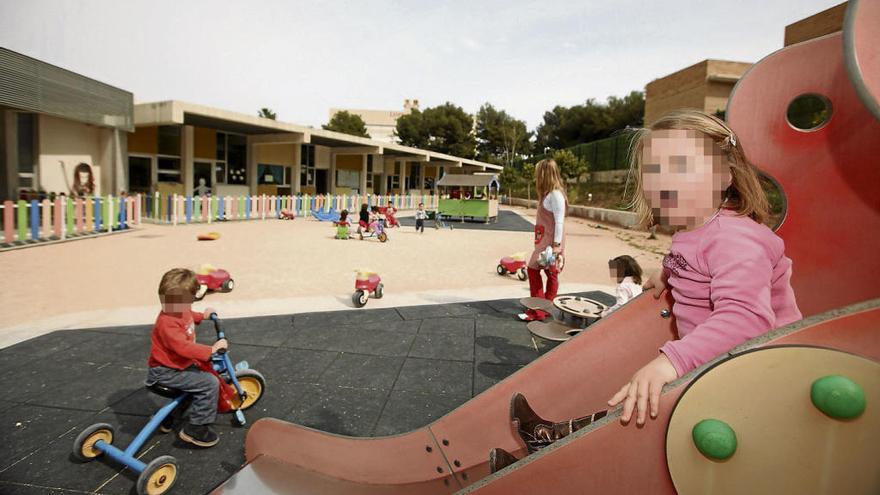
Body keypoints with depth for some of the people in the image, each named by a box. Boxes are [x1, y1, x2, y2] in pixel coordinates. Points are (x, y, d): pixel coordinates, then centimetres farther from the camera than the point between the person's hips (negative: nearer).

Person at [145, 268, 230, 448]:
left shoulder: (182, 312, -2)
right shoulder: (167, 323, -31)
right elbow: (184, 347, -37)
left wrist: (202, 315, 31)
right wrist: (211, 349, -37)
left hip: (180, 363, 10)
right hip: (165, 372, -10)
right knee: (210, 383, -19)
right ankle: (195, 429, -6)